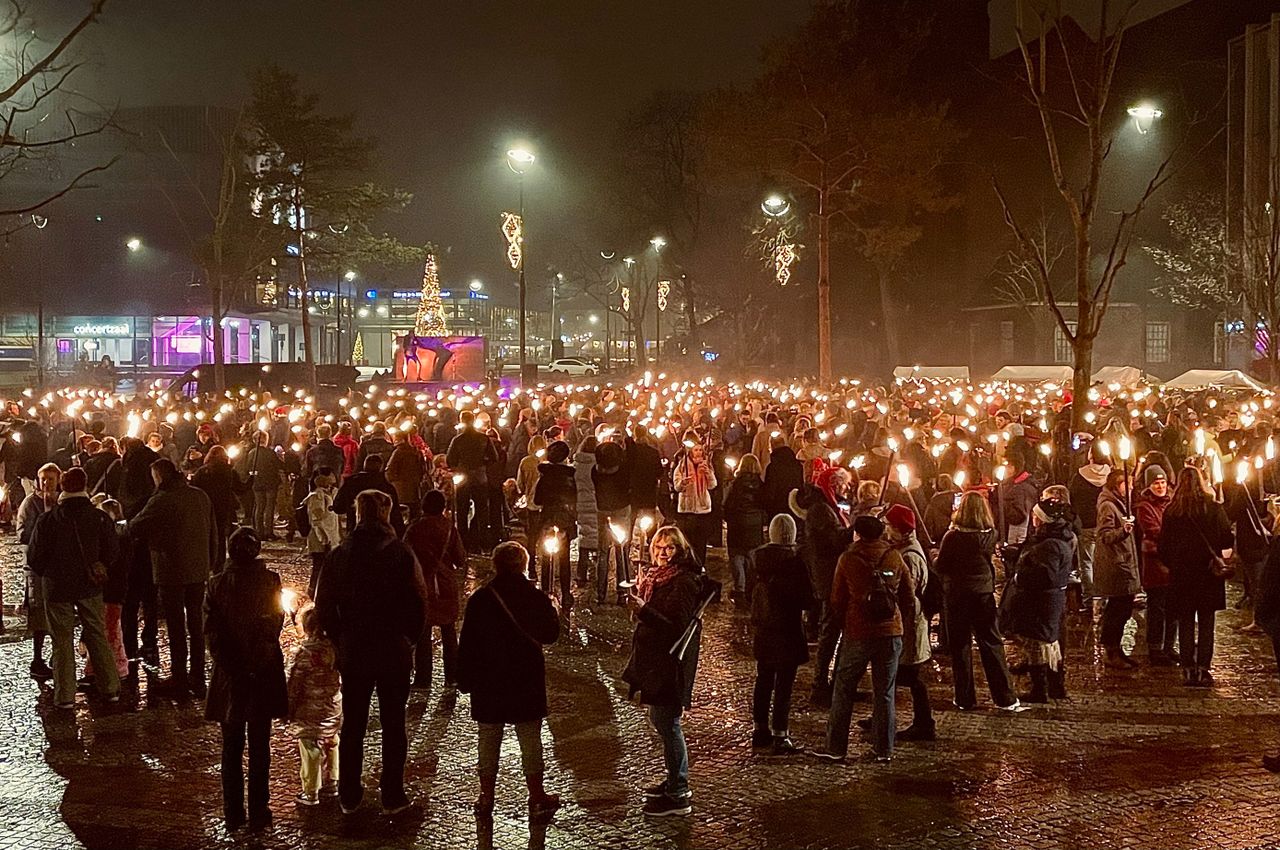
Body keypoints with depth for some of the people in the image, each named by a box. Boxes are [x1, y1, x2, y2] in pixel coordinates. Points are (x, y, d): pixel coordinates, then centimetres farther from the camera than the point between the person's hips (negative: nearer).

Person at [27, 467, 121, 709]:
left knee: (62, 640, 5)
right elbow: (112, 550, 0)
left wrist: (43, 574, 13)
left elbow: (34, 555, -6)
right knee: (97, 636, 12)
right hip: (90, 587, 2)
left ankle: (65, 695, 6)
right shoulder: (99, 518, -6)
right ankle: (110, 688, 14)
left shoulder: (47, 519, -11)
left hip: (57, 588, -2)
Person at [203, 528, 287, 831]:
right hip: (264, 673, -1)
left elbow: (212, 632, -7)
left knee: (232, 747, 12)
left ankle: (233, 812, 16)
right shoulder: (269, 580, -9)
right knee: (259, 747, 9)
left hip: (229, 676, 1)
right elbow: (276, 622, -10)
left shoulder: (217, 584, -5)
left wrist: (231, 668, -4)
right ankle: (258, 812, 11)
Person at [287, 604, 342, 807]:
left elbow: (294, 685, -14)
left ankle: (310, 792, 11)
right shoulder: (333, 647, -3)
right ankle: (331, 783, 31)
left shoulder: (302, 653, -19)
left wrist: (289, 710, -4)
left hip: (310, 711, -6)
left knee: (310, 750, 3)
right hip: (333, 707, 6)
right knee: (331, 745, 19)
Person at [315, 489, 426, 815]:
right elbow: (417, 602, -13)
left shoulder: (340, 554, -3)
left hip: (353, 653, 2)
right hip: (393, 653, -2)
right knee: (393, 725, 8)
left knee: (352, 725, 13)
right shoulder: (399, 553, -12)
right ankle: (393, 797, 12)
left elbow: (324, 604, 0)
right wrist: (409, 638, 2)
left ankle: (349, 796, 19)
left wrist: (339, 639, 10)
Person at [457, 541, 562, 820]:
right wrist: (550, 608, 20)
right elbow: (550, 634, 5)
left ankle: (486, 798, 16)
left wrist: (465, 679, 3)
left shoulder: (479, 599, -7)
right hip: (527, 681, 0)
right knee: (531, 740, 8)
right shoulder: (536, 598, -8)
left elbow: (467, 643, -6)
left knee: (489, 740, 11)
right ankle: (537, 800, 12)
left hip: (488, 683, 0)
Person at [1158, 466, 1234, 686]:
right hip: (1209, 572, -1)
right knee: (1206, 624, 5)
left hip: (1181, 573, 1)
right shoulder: (1214, 509, -7)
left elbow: (1163, 546, 0)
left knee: (1185, 623, 8)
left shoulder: (1171, 511, -3)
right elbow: (1227, 540, -4)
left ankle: (1188, 669, 6)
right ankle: (1202, 669, 3)